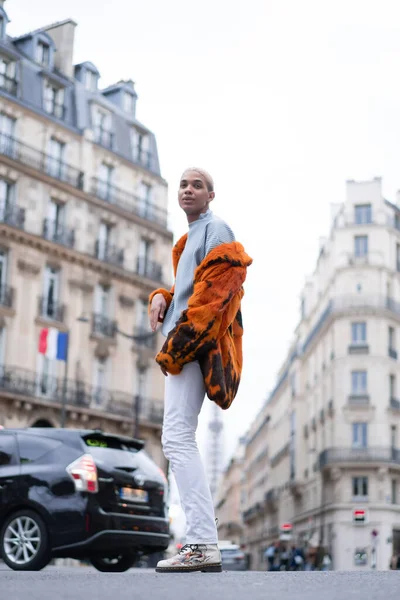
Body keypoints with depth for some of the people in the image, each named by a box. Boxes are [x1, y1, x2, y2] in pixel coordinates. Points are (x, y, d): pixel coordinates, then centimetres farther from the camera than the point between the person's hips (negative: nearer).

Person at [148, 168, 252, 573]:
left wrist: (176, 345, -20)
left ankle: (202, 545, -21)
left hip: (196, 344, -11)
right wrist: (161, 298, 5)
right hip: (184, 346, 11)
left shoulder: (215, 230, -4)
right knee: (178, 441, 10)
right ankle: (202, 543, 12)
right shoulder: (190, 237, 26)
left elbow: (214, 293, -16)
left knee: (177, 439, -18)